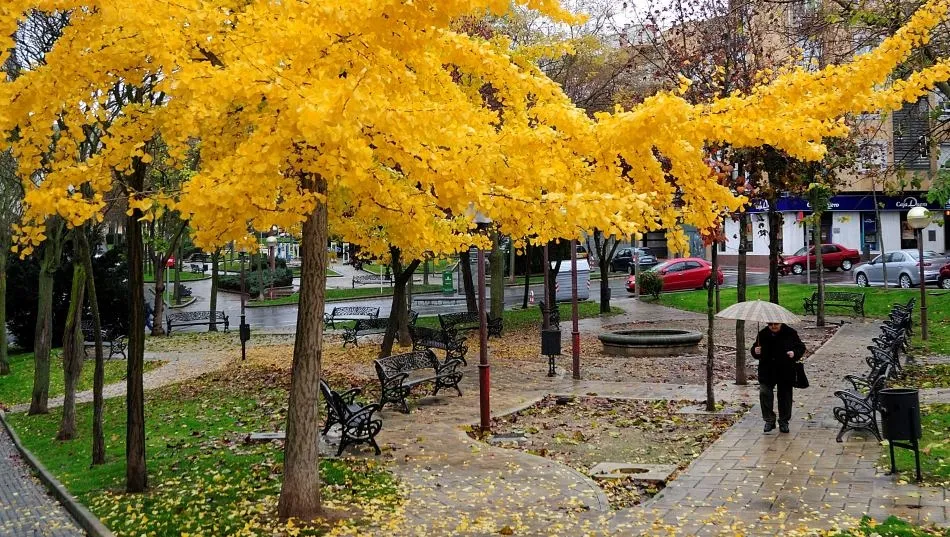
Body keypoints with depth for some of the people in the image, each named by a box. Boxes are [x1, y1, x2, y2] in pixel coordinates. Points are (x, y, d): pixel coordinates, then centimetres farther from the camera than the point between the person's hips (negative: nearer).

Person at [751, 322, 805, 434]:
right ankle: (769, 420, 0)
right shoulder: (763, 334, 0)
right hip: (766, 371, 1)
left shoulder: (790, 333, -5)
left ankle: (784, 422, 24)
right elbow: (754, 350, 8)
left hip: (785, 373, -1)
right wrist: (755, 351, -15)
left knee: (785, 396, 9)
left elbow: (801, 348, 2)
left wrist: (795, 353, -19)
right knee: (764, 393, -12)